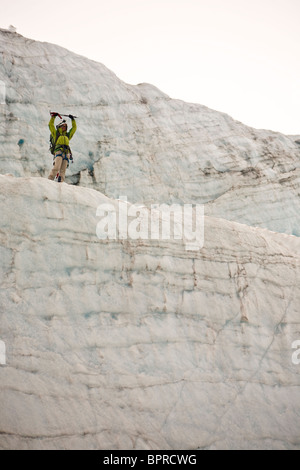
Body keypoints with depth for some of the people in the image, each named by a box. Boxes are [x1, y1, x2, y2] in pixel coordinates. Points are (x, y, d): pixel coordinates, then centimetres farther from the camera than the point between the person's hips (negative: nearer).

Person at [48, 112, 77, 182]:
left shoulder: (68, 135, 32)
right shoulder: (56, 133, 23)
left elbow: (74, 128, 36)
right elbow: (51, 125, 19)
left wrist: (73, 119, 34)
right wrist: (53, 116, 18)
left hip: (66, 154, 4)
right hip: (59, 151, -4)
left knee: (62, 171, -9)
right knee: (56, 168, -23)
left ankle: (60, 183, -18)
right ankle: (49, 180, -26)